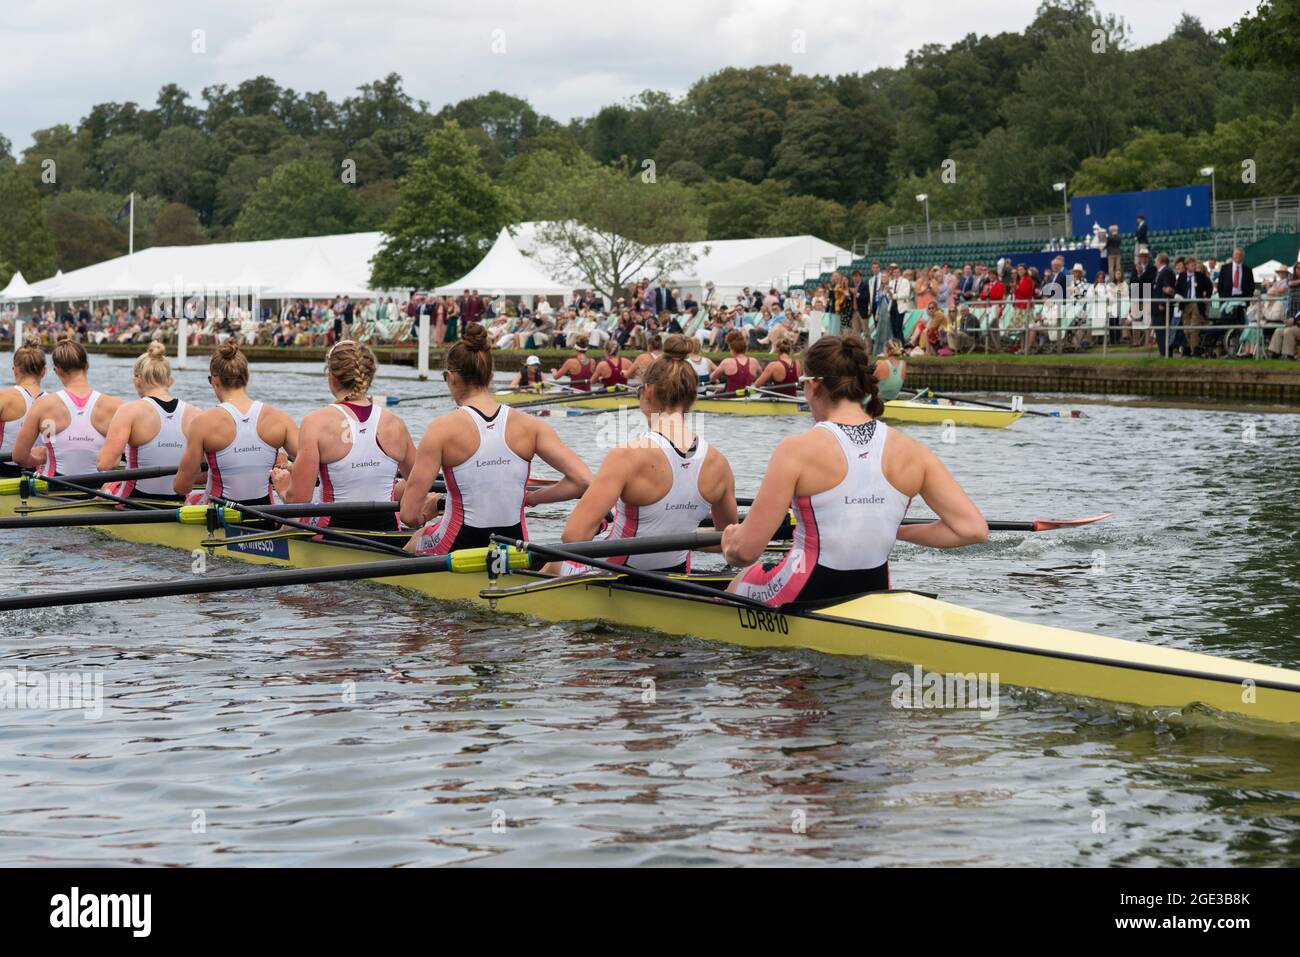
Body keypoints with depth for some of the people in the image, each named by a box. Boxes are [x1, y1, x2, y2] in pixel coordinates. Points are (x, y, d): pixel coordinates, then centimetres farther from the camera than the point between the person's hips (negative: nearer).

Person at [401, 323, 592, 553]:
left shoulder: (443, 429, -13)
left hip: (456, 549, -1)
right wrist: (533, 498, 3)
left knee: (412, 543, 35)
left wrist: (424, 514, 8)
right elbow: (583, 480, -13)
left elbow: (409, 515, -16)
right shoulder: (529, 426, -6)